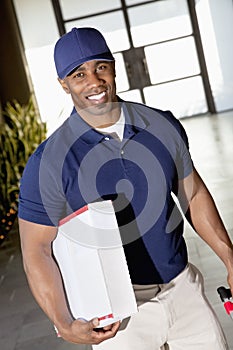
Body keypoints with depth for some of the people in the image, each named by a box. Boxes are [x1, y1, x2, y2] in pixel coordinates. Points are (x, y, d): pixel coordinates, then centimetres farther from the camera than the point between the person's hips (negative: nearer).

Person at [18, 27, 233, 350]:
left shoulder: (163, 126, -3)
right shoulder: (48, 163, -15)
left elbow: (193, 194, 7)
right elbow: (37, 251, -11)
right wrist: (64, 324, -21)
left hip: (184, 289, 4)